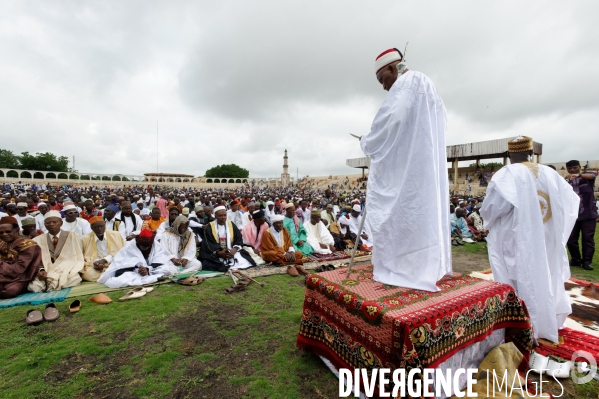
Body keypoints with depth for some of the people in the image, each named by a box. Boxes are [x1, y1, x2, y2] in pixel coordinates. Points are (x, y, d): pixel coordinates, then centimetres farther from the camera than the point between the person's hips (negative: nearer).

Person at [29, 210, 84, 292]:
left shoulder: (73, 236, 6)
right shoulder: (38, 240, 11)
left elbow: (78, 259, 1)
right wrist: (41, 271, -17)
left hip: (67, 274, 0)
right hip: (46, 274, 0)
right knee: (33, 285, -33)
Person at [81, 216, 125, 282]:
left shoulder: (116, 235, 7)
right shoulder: (85, 239, 7)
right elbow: (81, 258, 7)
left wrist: (105, 260, -13)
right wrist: (93, 264, -15)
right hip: (94, 268, 1)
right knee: (89, 274, -33)